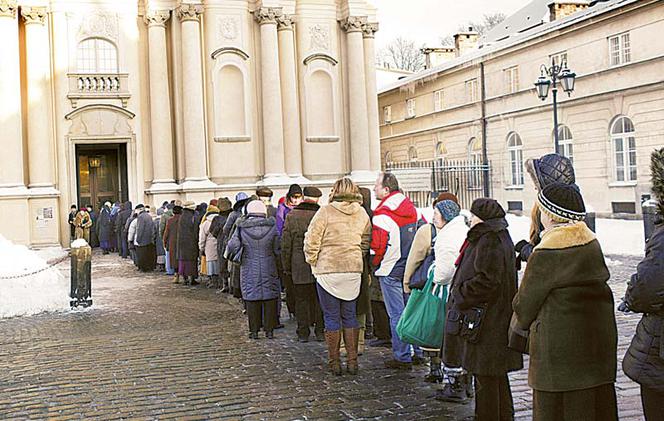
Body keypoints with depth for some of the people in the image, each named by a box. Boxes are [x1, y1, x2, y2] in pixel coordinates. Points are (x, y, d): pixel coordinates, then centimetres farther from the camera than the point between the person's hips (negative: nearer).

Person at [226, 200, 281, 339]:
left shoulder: (241, 228, -5)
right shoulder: (272, 227, -4)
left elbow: (233, 246, -10)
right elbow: (277, 249, 0)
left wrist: (229, 254, 11)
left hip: (249, 270, 0)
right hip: (269, 270, 0)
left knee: (252, 298, 7)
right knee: (269, 298, 7)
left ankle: (254, 330, 9)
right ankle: (269, 329, 9)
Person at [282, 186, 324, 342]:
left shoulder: (291, 216, -3)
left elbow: (285, 244, 1)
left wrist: (286, 267, 9)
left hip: (299, 267, 0)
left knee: (301, 299, 8)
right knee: (319, 299, 10)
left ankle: (303, 332, 10)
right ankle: (320, 331, 13)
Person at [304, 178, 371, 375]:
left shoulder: (325, 212, -9)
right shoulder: (362, 214, 5)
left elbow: (312, 241, -9)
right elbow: (366, 242, 11)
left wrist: (313, 262, 5)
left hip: (327, 271, -4)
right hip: (354, 270, 4)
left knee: (332, 317, 5)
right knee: (350, 315, 13)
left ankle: (334, 363, 10)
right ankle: (352, 361, 14)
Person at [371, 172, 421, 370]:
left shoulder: (382, 215, -17)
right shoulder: (412, 209, 7)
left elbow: (378, 244, -20)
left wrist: (375, 264, -2)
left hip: (390, 271, -7)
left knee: (396, 314, -1)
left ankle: (402, 357, 3)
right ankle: (418, 353, 20)